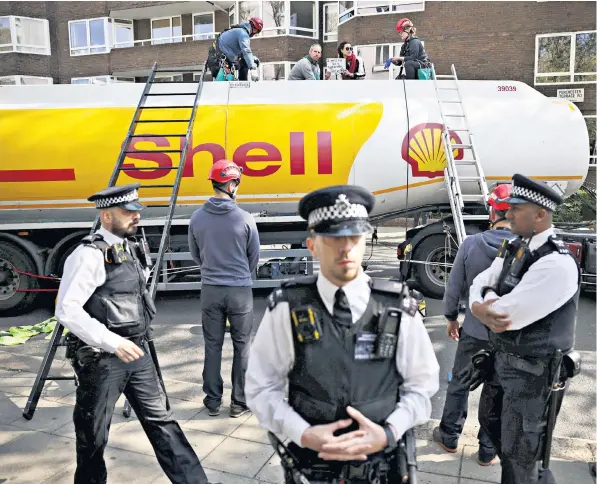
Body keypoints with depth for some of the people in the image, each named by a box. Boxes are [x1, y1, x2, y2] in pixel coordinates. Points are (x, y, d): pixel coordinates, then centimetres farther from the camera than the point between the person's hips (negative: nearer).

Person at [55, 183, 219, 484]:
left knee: (160, 420, 11)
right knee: (93, 436, 11)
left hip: (137, 352, 8)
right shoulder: (90, 254, -16)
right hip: (102, 358, -7)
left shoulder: (131, 248, 10)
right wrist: (113, 343, -25)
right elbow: (67, 310, -22)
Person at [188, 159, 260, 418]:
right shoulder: (245, 219, -12)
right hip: (240, 290, -2)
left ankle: (213, 401, 22)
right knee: (241, 346, 10)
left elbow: (195, 255, 8)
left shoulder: (197, 218, -4)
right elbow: (254, 258, 0)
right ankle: (239, 402, 17)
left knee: (212, 346, 13)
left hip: (210, 289, 3)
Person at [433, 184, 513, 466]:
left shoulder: (470, 244, -12)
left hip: (474, 331, 1)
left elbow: (454, 288, -4)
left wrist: (451, 318, 11)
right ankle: (488, 450, 29)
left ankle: (449, 437, 34)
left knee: (459, 385, 19)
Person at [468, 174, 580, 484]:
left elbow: (507, 314, -29)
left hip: (531, 369, -9)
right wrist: (482, 309, -23)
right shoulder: (514, 249, 2)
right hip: (502, 356, 9)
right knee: (489, 418, 27)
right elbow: (480, 284, -2)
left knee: (517, 452, 7)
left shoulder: (557, 263, -26)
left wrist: (481, 307, -9)